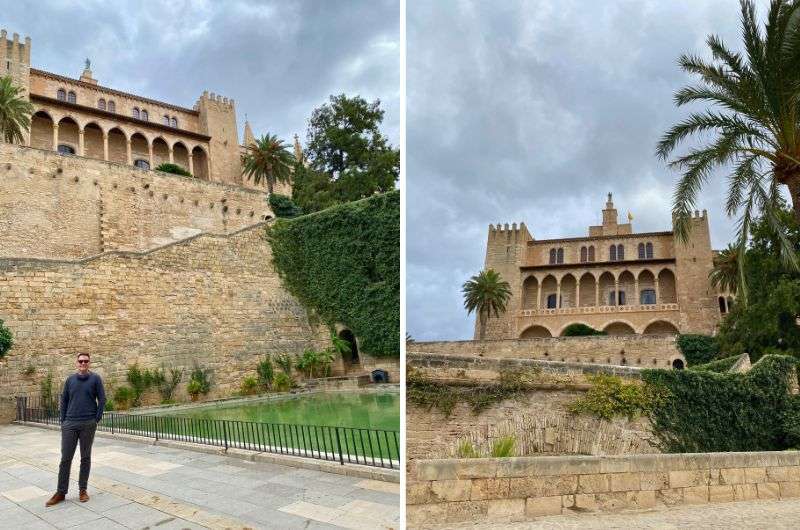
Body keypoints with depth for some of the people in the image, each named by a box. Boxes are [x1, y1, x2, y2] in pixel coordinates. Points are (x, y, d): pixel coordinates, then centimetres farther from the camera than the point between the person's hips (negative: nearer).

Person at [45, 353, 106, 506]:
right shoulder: (70, 379, 8)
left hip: (88, 424, -2)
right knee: (65, 458, 3)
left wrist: (97, 419, -5)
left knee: (85, 457, 6)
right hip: (70, 424, 2)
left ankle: (83, 490, 16)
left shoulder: (95, 379, 0)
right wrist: (63, 421, 5)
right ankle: (61, 492, 12)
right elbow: (64, 400, 12)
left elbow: (102, 399, -1)